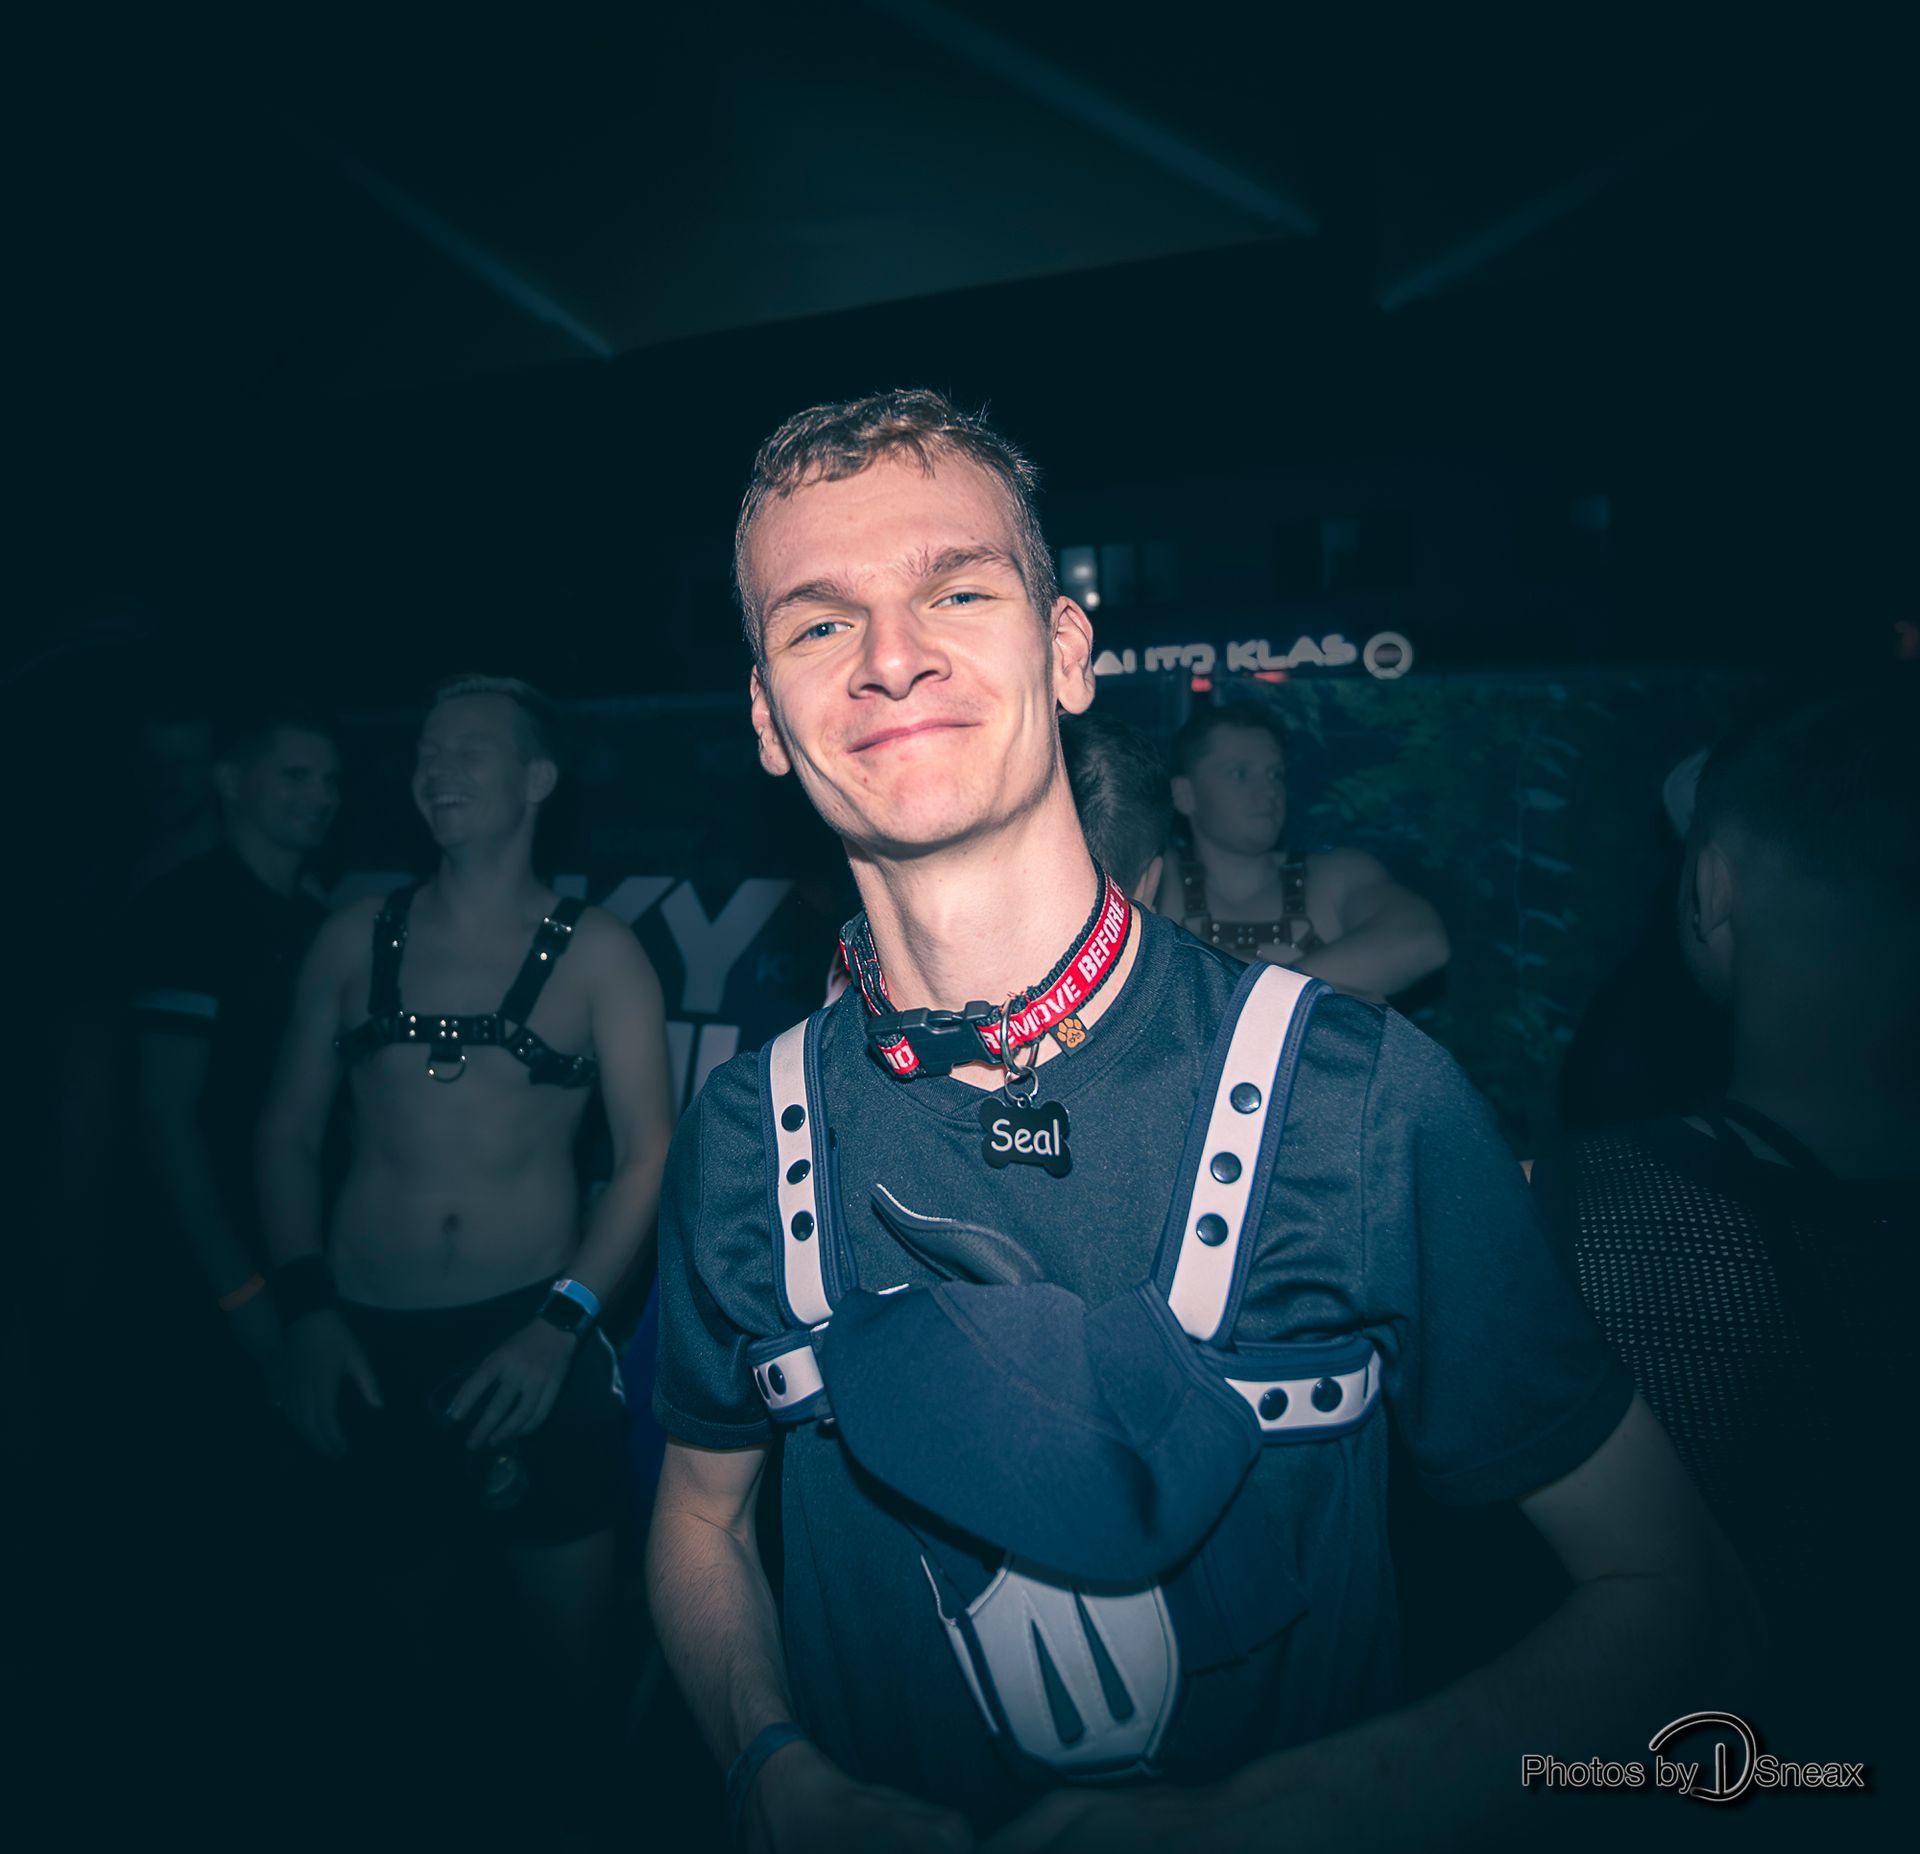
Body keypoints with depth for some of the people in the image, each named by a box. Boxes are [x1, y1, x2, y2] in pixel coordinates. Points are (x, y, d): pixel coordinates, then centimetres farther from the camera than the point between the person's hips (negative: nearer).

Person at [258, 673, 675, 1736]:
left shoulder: (595, 952, -1)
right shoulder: (354, 939, 7)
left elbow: (648, 1151, -5)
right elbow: (287, 1131, 9)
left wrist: (562, 1322, -13)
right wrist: (306, 1309, -1)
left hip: (531, 1337, -2)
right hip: (363, 1341, 2)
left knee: (567, 1638, 6)